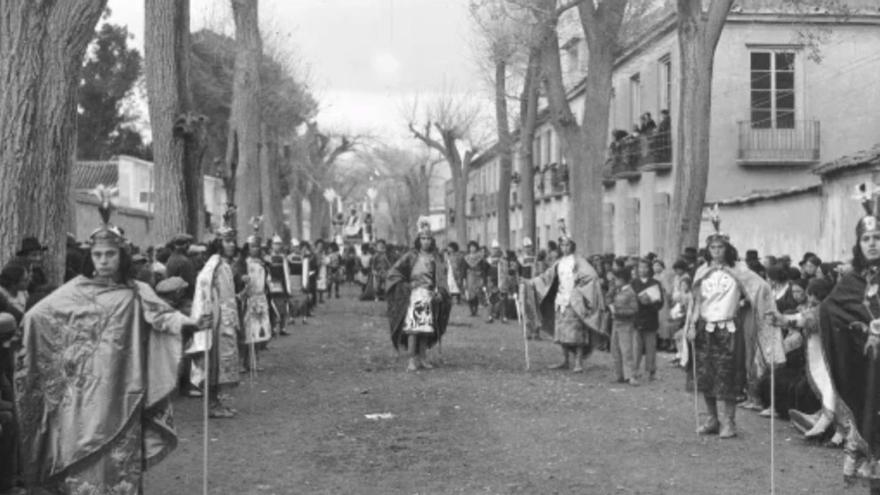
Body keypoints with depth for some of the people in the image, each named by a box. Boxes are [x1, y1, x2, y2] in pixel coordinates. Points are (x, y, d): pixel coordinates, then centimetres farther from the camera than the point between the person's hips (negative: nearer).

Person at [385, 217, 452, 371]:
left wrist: (440, 292, -11)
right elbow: (393, 272, 1)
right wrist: (405, 285, -6)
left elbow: (441, 278, 5)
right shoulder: (411, 256, 1)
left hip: (430, 295, 4)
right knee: (413, 326, -13)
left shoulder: (436, 258, 10)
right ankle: (412, 360, -13)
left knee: (426, 328, 5)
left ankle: (422, 359, 12)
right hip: (415, 294, -4)